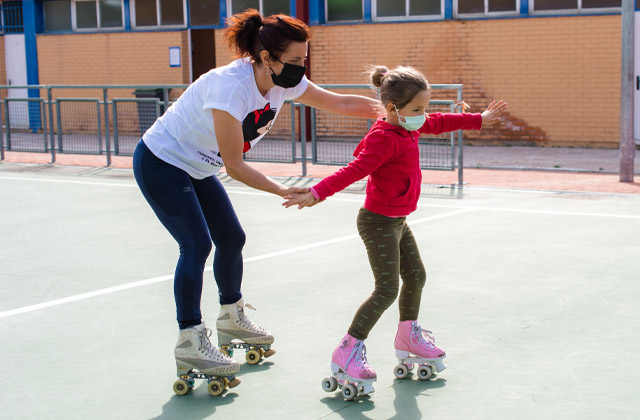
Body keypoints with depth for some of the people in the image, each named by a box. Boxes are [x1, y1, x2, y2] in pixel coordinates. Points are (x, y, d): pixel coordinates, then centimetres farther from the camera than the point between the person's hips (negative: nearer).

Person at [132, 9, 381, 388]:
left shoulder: (285, 82, -11)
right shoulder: (230, 86, -34)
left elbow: (341, 103, -1)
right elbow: (234, 164, -28)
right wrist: (284, 192, -28)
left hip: (196, 168, 8)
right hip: (160, 162, -8)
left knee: (232, 238, 11)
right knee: (198, 244, -14)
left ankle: (232, 318, 32)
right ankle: (190, 343, -4)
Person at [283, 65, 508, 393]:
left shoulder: (407, 128, 4)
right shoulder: (384, 139, -25)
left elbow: (440, 123, 23)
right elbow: (353, 171, -35)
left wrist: (478, 120, 32)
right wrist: (316, 194, -47)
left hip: (397, 221, 10)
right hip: (379, 222, -10)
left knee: (415, 276, 20)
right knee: (387, 289, -12)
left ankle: (408, 336, 40)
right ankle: (348, 351, -5)